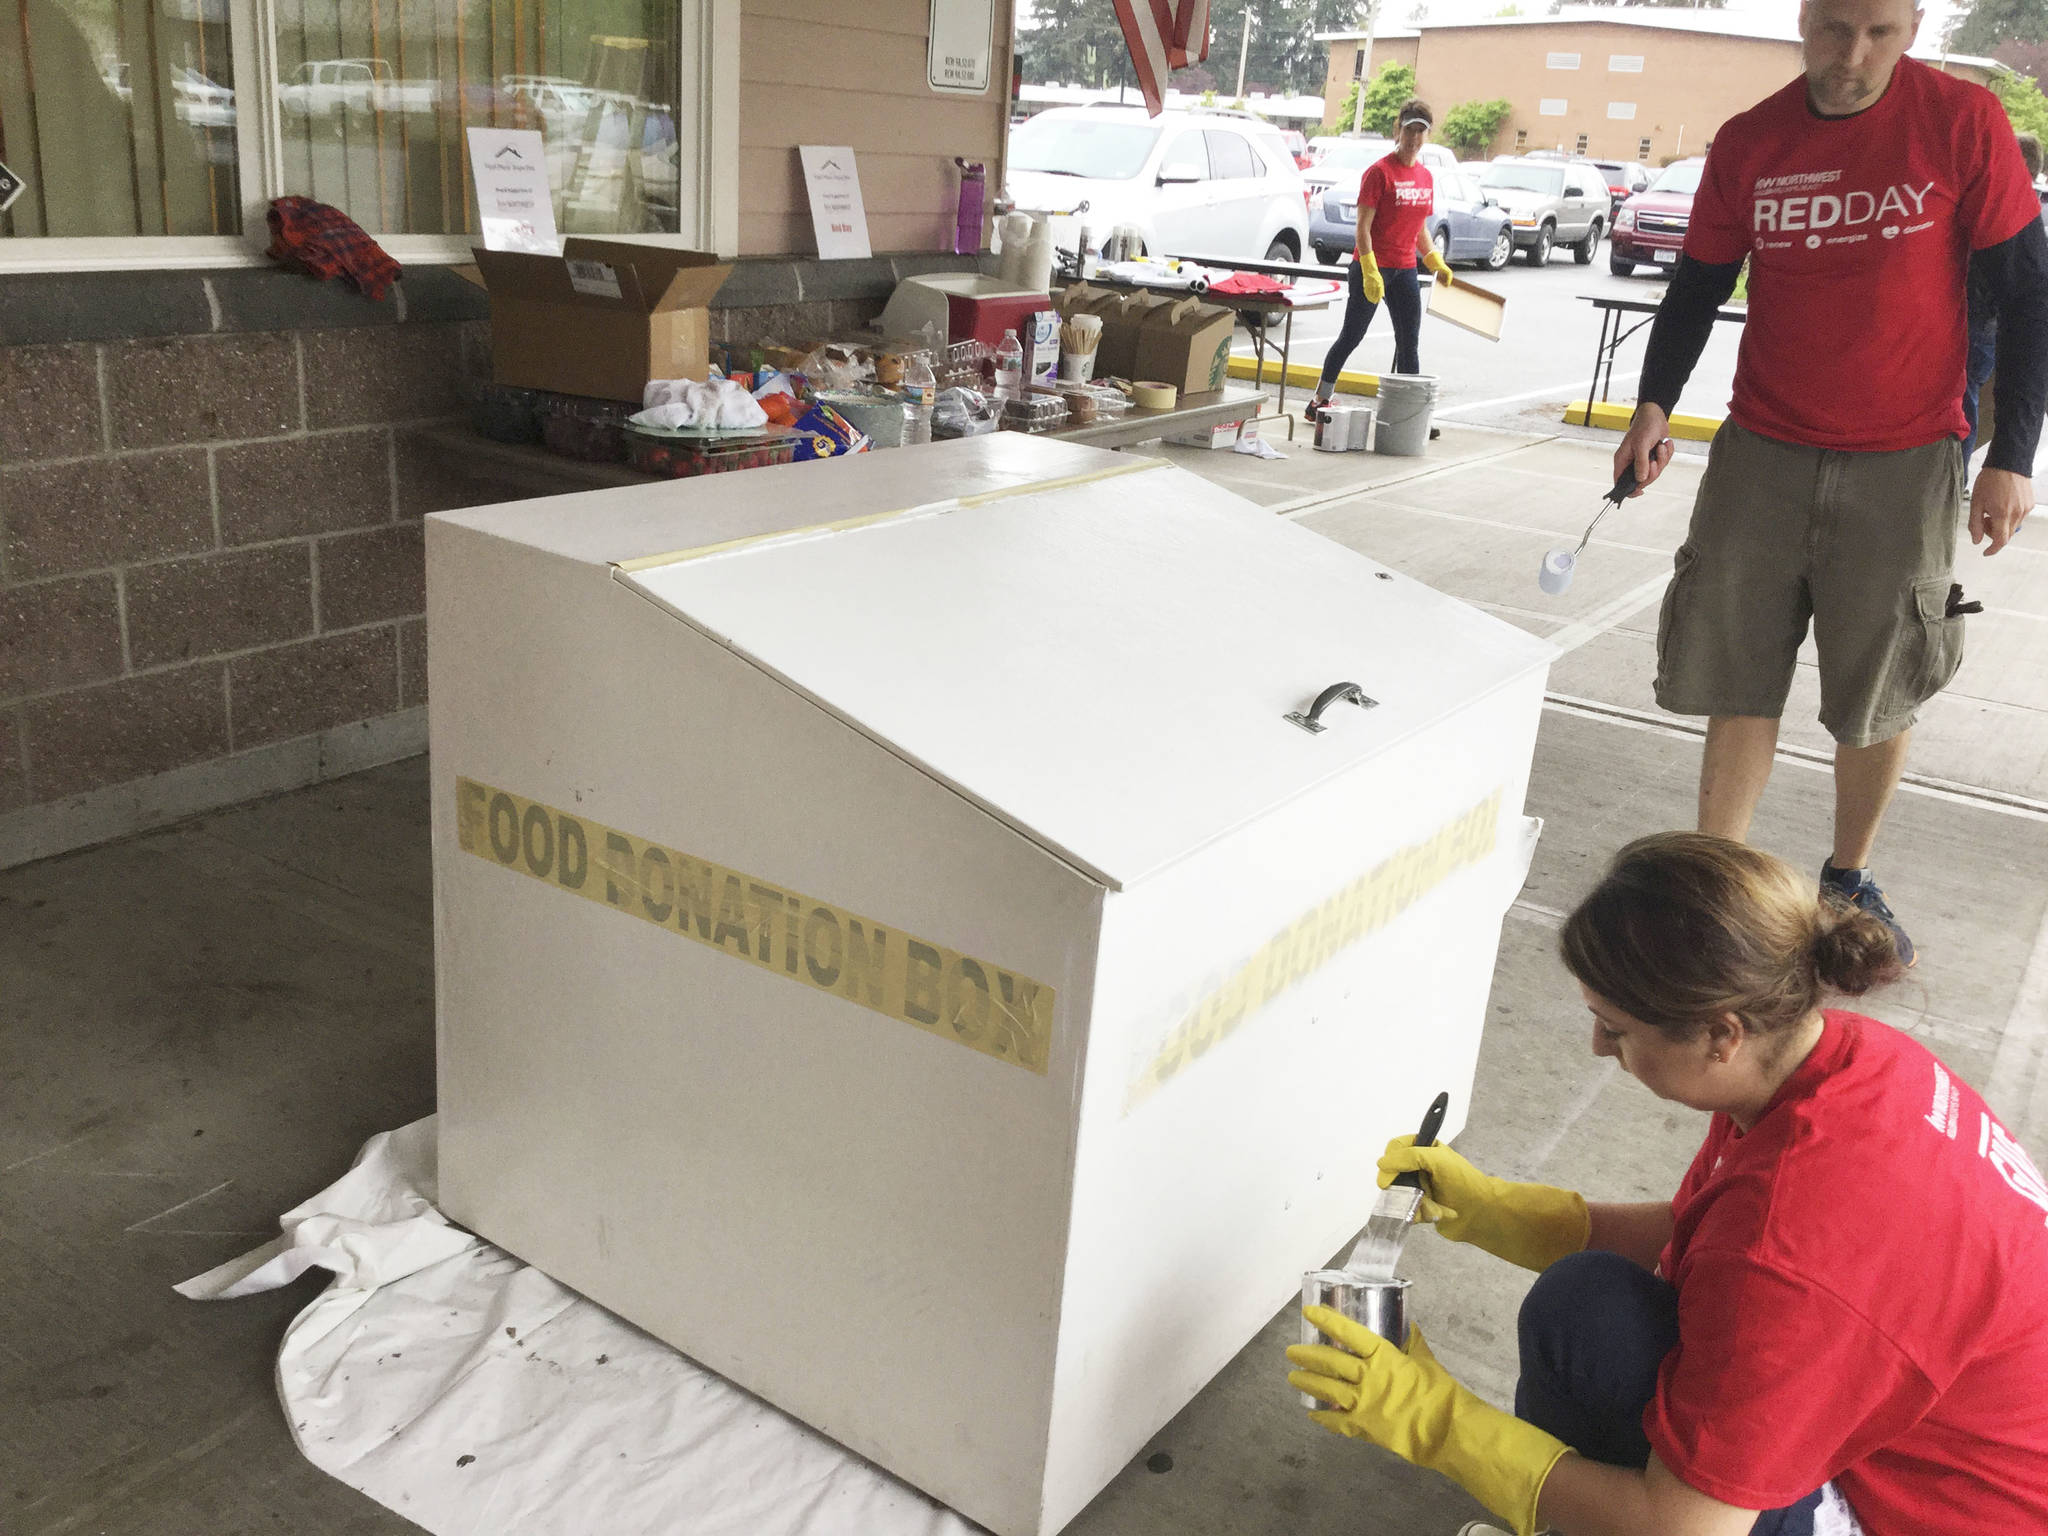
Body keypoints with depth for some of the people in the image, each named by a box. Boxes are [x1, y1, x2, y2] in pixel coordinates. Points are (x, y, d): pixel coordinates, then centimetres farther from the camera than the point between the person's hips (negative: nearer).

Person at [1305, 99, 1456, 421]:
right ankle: (1320, 399, 15)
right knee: (1351, 336, 2)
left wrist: (1436, 262, 10)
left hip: (1405, 270, 6)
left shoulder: (1426, 177, 11)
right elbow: (1363, 226, -14)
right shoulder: (1380, 171, -10)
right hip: (1372, 267, -6)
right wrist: (1370, 272, -21)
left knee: (1409, 345, 4)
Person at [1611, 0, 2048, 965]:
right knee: (1737, 681, 2)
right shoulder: (1749, 144, 1)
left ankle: (1849, 878, 29)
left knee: (1879, 695, 8)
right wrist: (1655, 404, -7)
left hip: (1903, 464, -2)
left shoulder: (1964, 123, -6)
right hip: (1762, 451, 2)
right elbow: (1699, 286, 10)